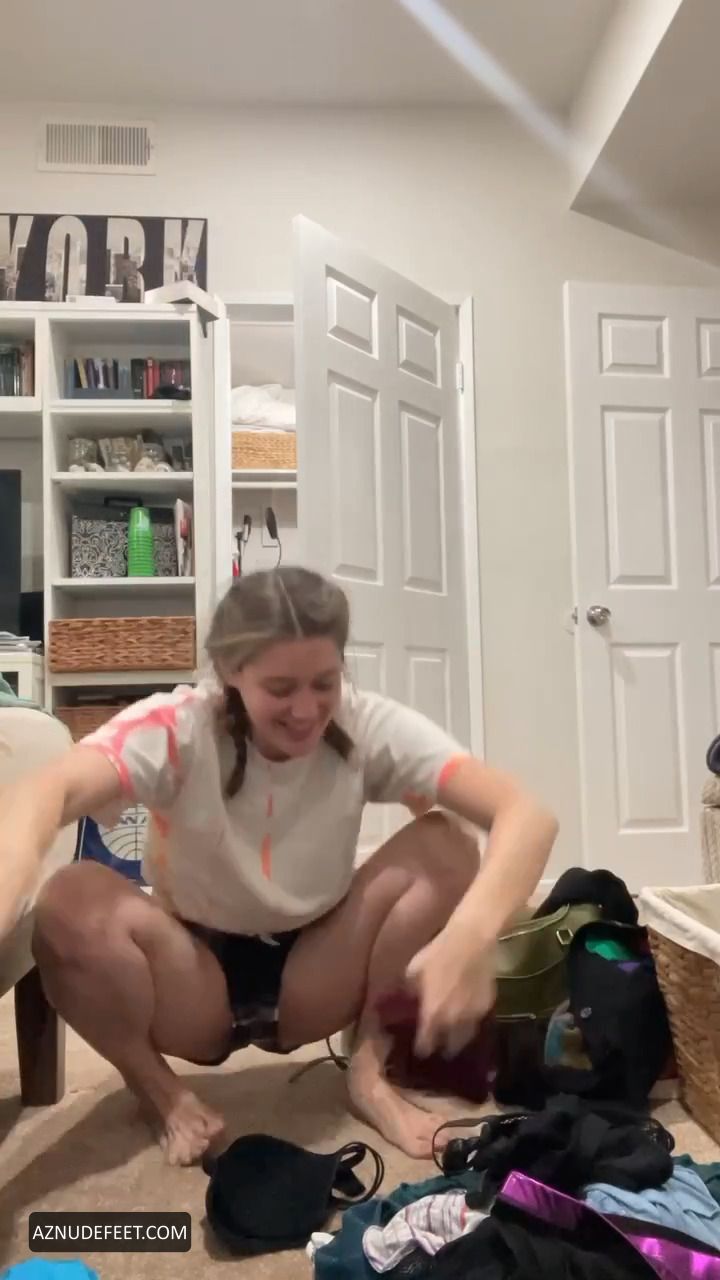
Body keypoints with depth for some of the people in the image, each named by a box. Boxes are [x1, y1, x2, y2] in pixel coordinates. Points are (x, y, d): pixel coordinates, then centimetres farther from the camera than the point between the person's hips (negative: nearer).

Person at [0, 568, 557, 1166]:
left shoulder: (370, 726, -18)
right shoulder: (178, 727, -22)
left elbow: (526, 815, -29)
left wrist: (471, 936, -49)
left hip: (312, 980, 1)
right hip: (198, 982, -1)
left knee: (448, 846, -23)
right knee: (71, 904, -32)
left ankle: (370, 1067, -5)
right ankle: (159, 1090, -3)